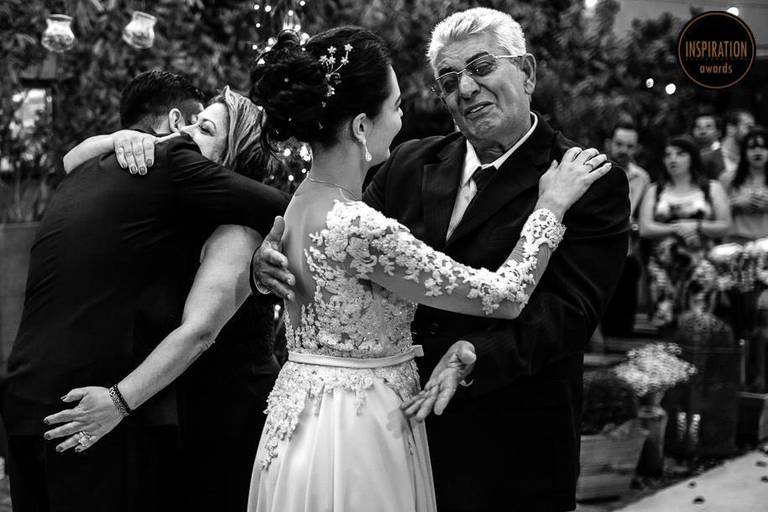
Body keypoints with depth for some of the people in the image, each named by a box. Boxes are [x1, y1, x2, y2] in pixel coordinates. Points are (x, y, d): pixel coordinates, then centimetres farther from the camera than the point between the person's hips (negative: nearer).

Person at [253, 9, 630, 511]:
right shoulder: (410, 164, 9)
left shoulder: (591, 183, -7)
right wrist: (272, 259, -12)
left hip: (512, 450, -4)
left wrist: (474, 356, -30)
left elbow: (570, 308, -16)